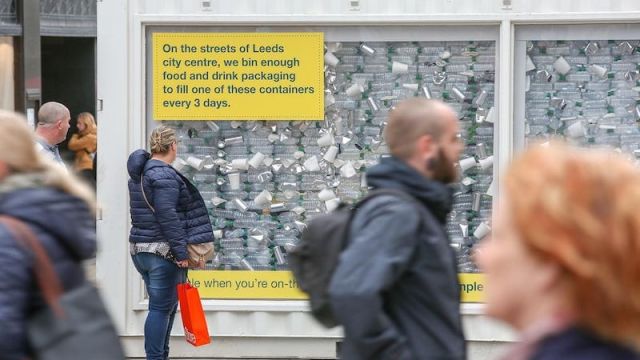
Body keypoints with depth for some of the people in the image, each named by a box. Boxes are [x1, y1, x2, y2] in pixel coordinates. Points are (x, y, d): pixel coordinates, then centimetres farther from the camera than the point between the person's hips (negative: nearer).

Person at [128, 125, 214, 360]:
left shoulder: (139, 174, 16)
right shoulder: (164, 175, -15)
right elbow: (167, 215, -21)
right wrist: (181, 252, -19)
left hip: (140, 248, 9)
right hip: (163, 252, -9)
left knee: (165, 305, 16)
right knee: (161, 307, -6)